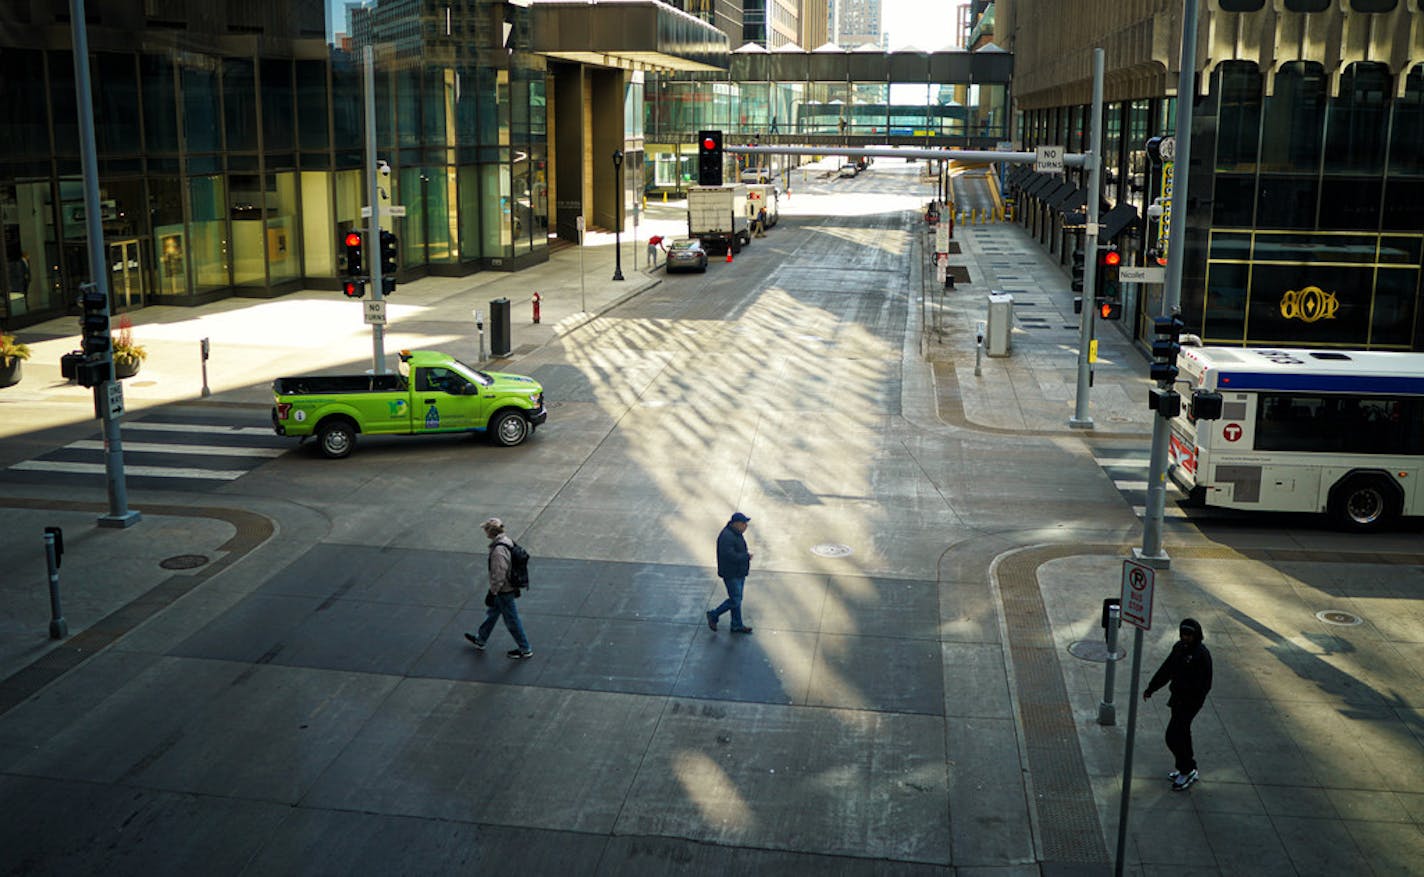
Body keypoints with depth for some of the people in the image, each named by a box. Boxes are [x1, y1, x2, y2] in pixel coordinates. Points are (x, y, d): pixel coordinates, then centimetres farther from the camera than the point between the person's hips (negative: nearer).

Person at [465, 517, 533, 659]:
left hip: (504, 591, -10)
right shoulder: (507, 541, -1)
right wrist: (516, 587, 20)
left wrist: (492, 593, -16)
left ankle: (525, 650, 21)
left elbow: (499, 575, -27)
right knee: (492, 613, 26)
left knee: (511, 620, 7)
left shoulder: (498, 550, -30)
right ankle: (481, 640, 44)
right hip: (510, 587, 10)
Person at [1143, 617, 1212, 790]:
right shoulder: (1179, 647, 5)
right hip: (1178, 697, 8)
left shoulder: (1201, 655, -20)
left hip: (1190, 701, -8)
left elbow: (1204, 684, -21)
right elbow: (1166, 669, 15)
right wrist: (1151, 687, 18)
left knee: (1173, 736, -8)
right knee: (1181, 733, 19)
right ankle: (1189, 767, 34)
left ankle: (1187, 771, 6)